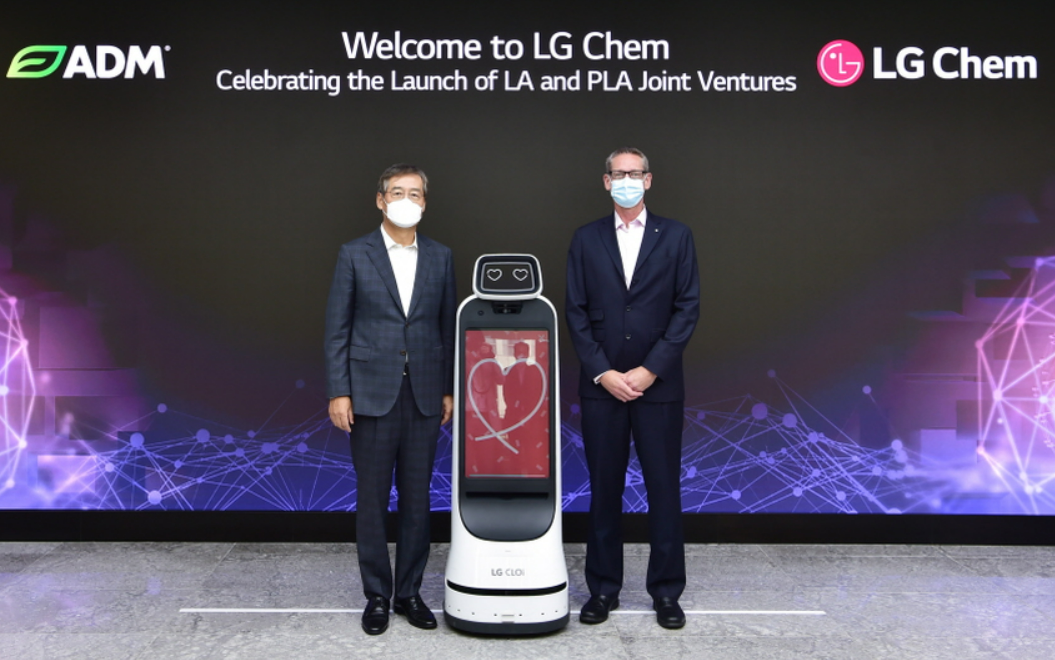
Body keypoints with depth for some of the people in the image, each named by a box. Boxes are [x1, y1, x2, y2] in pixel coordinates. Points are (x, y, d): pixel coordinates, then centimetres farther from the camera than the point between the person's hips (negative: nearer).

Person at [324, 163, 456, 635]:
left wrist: (449, 390, 5)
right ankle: (377, 596, 21)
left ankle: (409, 592, 24)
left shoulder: (440, 257, 8)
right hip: (371, 395, -2)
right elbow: (337, 329, -1)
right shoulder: (355, 254, 1)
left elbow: (447, 327, 9)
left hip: (424, 396, 2)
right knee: (372, 500, 6)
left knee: (416, 498, 9)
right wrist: (338, 393, -6)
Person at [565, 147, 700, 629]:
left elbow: (687, 309, -1)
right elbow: (576, 313, 3)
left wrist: (650, 370, -9)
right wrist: (604, 373, -7)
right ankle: (603, 589, 21)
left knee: (664, 487, 5)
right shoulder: (586, 239, 7)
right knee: (604, 488, 8)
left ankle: (666, 592, 19)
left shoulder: (675, 236, 4)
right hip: (601, 385, 1)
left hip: (659, 385, -1)